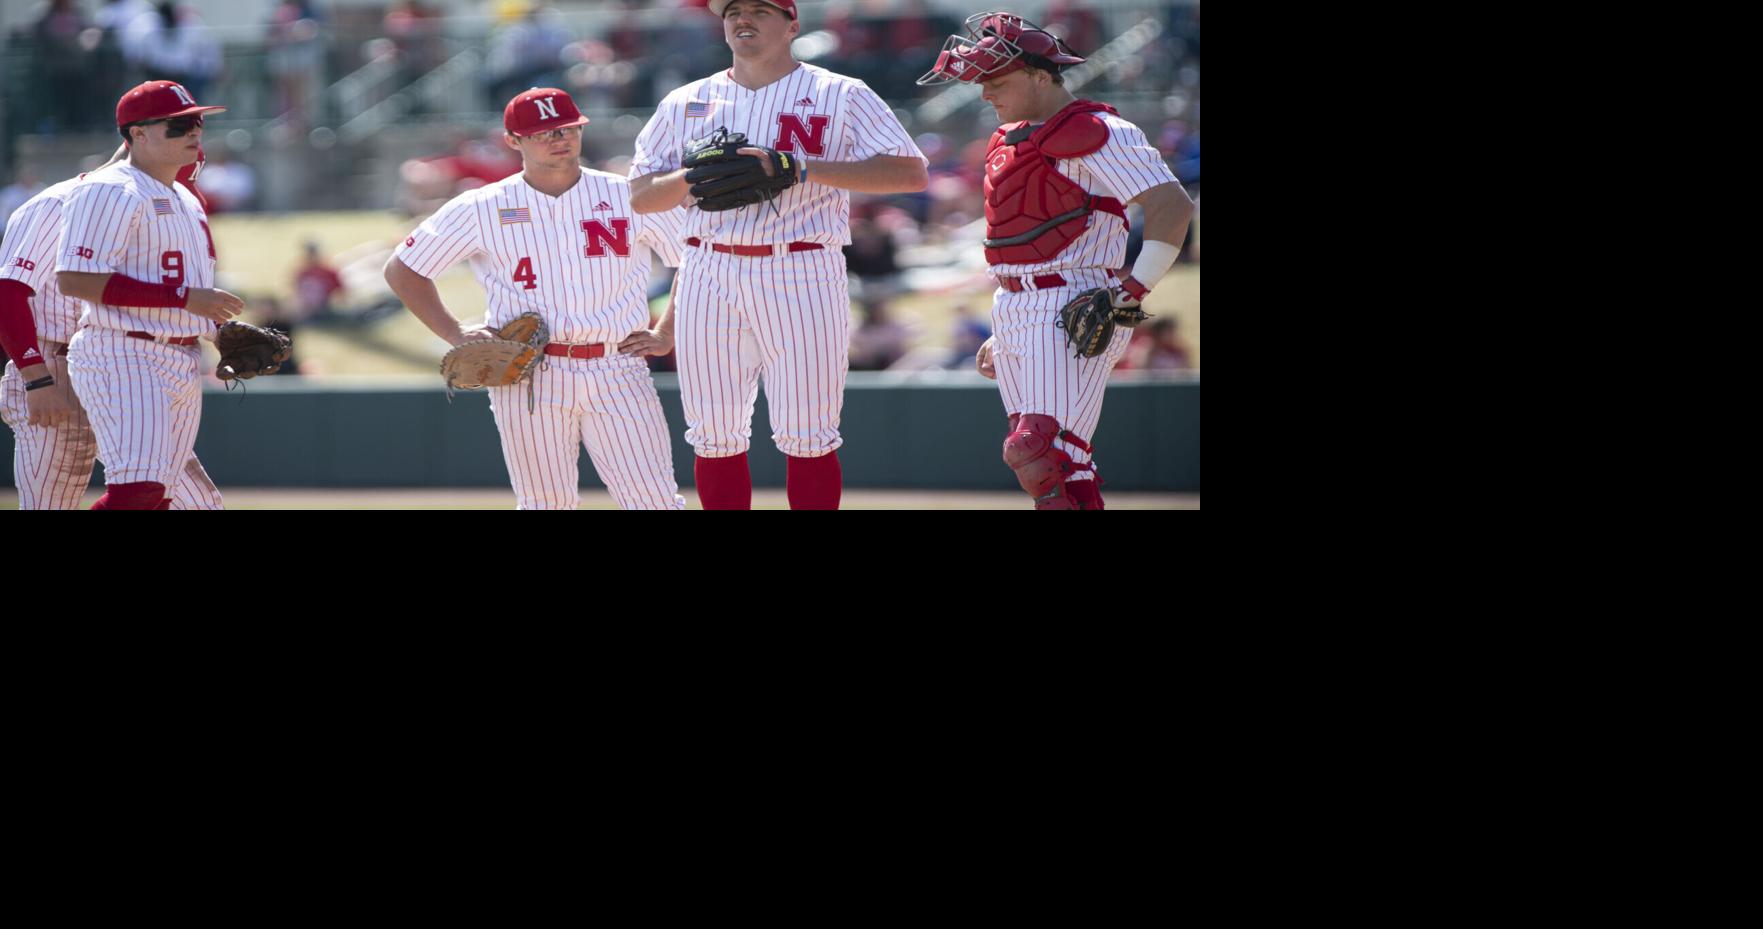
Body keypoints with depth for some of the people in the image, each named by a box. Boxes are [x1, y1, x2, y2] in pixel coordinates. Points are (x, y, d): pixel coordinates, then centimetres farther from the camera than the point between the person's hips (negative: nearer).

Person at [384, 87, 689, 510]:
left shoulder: (629, 197, 7)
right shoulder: (482, 209, 6)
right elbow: (402, 270, 13)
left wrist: (667, 336, 5)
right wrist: (456, 335, 4)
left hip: (618, 375, 0)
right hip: (528, 379, 0)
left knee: (656, 501, -10)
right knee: (546, 505, 0)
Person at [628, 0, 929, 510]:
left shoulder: (840, 96, 2)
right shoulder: (686, 103, 15)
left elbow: (912, 173, -8)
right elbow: (641, 195, 15)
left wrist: (801, 168, -16)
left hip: (801, 277, -3)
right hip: (710, 277, 4)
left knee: (807, 440, -7)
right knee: (715, 440, 4)